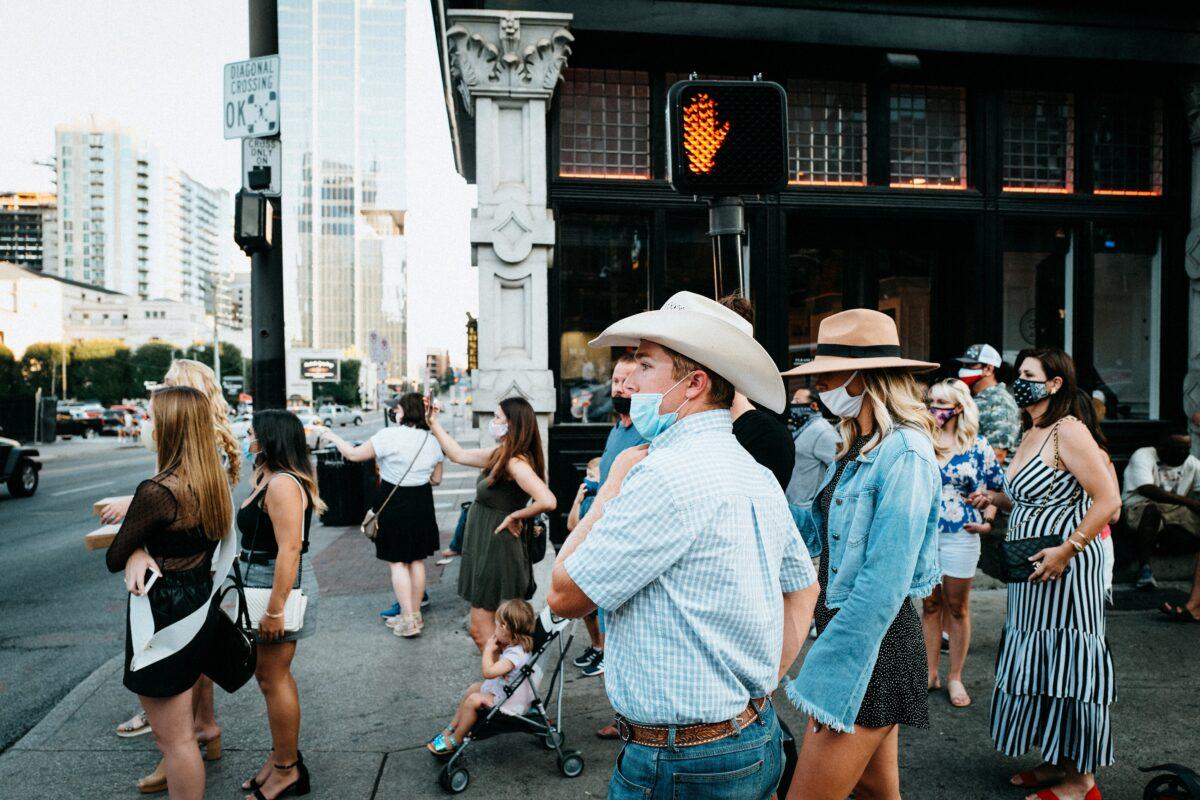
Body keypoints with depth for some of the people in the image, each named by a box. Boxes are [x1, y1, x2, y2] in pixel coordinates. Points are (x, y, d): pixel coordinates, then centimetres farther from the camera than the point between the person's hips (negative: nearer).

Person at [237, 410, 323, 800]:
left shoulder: (282, 484, -22)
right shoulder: (269, 478, 11)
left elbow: (289, 549, -27)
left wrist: (275, 609, -26)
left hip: (280, 585, -10)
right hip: (263, 582, 10)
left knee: (274, 679, 2)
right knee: (270, 675, 20)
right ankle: (283, 755, 34)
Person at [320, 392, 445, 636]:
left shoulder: (389, 436, -16)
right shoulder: (432, 441, 1)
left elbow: (353, 454, -9)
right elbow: (436, 479, 9)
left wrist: (333, 437, 7)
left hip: (393, 504, -5)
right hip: (422, 506, 5)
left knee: (397, 562, 3)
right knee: (417, 560, 14)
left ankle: (408, 620, 2)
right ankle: (415, 613, 24)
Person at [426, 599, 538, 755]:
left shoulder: (516, 654, -32)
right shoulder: (514, 645, -1)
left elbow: (489, 672, -34)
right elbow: (497, 665, 12)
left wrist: (489, 650, -20)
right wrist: (496, 649, -5)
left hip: (511, 703, -11)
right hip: (502, 689, 11)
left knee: (473, 701, -13)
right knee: (473, 688, 17)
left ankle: (455, 741, 5)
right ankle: (453, 727, 26)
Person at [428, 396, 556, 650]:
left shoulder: (516, 462, -22)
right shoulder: (500, 455, 7)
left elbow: (547, 501, -35)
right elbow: (458, 455, 19)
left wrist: (514, 516, -20)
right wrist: (433, 422, 19)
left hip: (498, 552, -9)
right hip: (486, 549, 10)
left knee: (481, 630, 1)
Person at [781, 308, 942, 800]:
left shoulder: (903, 453, -19)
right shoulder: (859, 449, 10)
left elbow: (883, 585, -23)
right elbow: (818, 530, 11)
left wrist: (825, 675, -21)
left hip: (872, 647, -9)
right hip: (851, 635, 9)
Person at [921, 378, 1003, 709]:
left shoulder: (978, 446, 0)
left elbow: (996, 487, 7)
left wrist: (987, 520, -4)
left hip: (960, 535, -1)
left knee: (957, 607, 8)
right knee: (930, 604, 10)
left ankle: (955, 677, 20)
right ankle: (930, 673, 21)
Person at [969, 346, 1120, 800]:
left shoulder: (1068, 431, -14)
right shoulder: (1030, 434, 14)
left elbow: (1107, 501, -19)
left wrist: (1067, 550, -24)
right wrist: (995, 499, 9)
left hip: (1064, 567, -9)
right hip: (1030, 568, 9)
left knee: (1065, 662, 0)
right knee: (1039, 661, 15)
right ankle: (1056, 762, 29)